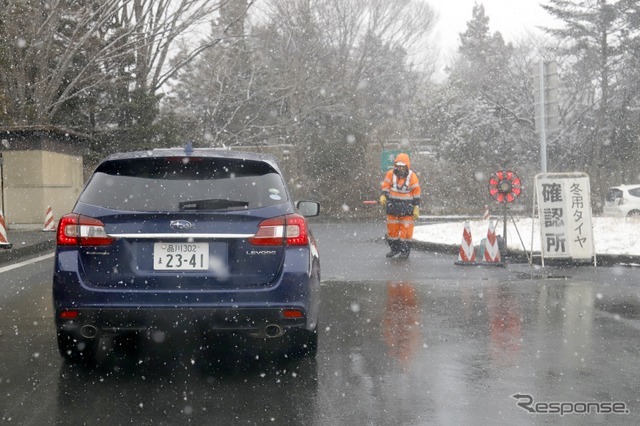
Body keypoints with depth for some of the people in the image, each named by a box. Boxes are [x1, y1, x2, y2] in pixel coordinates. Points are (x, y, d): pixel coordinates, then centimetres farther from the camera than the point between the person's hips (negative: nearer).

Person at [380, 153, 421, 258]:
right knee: (392, 229, 10)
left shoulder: (412, 176, -6)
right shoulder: (390, 174, -2)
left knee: (406, 230, -2)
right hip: (393, 206, 3)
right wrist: (383, 196, -17)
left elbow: (416, 193, -3)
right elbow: (385, 186, 3)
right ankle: (394, 249, 25)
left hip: (407, 207, -3)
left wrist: (416, 208, -5)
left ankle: (405, 251, 7)